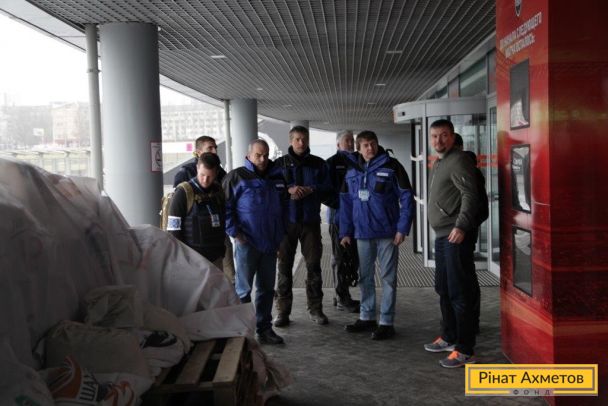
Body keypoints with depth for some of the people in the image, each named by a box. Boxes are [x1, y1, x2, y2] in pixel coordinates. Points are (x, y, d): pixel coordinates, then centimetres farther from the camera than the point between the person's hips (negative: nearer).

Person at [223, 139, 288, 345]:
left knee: (267, 288, 12)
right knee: (243, 289, 0)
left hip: (270, 243, 6)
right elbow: (225, 206, -8)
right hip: (247, 243, -5)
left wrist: (281, 233, 14)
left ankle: (264, 328, 22)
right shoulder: (237, 176, -5)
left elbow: (283, 206, 22)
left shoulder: (276, 177, 12)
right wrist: (235, 233, -14)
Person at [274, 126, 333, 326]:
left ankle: (315, 309, 15)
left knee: (314, 265, 4)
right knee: (284, 266, 2)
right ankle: (283, 311, 10)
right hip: (286, 220, -1)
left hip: (311, 221, 1)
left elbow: (328, 187, 3)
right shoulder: (280, 163, 6)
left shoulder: (318, 164, 9)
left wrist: (311, 189, -15)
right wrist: (289, 190, -18)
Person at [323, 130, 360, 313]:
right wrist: (338, 204, -18)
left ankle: (342, 295, 23)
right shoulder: (332, 163, -5)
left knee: (352, 257, 11)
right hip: (339, 216, -7)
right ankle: (342, 298, 10)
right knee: (340, 258, 1)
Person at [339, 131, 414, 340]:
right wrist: (345, 232, 9)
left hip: (387, 232, -5)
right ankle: (366, 317, 27)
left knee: (388, 277, 2)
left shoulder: (391, 166, -6)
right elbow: (346, 202, 12)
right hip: (362, 232, 5)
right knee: (365, 277, 14)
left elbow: (406, 197, -7)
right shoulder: (352, 171, 8)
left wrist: (402, 228, -12)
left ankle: (386, 322, 10)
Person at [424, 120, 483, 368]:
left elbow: (470, 195, -20)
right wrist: (441, 228, 18)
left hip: (457, 236, -10)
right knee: (443, 289, 18)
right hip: (442, 235, 10)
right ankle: (449, 337, 31)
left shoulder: (458, 161, -10)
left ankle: (465, 350, 0)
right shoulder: (438, 164, 19)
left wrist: (461, 226, -28)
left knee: (459, 292, -7)